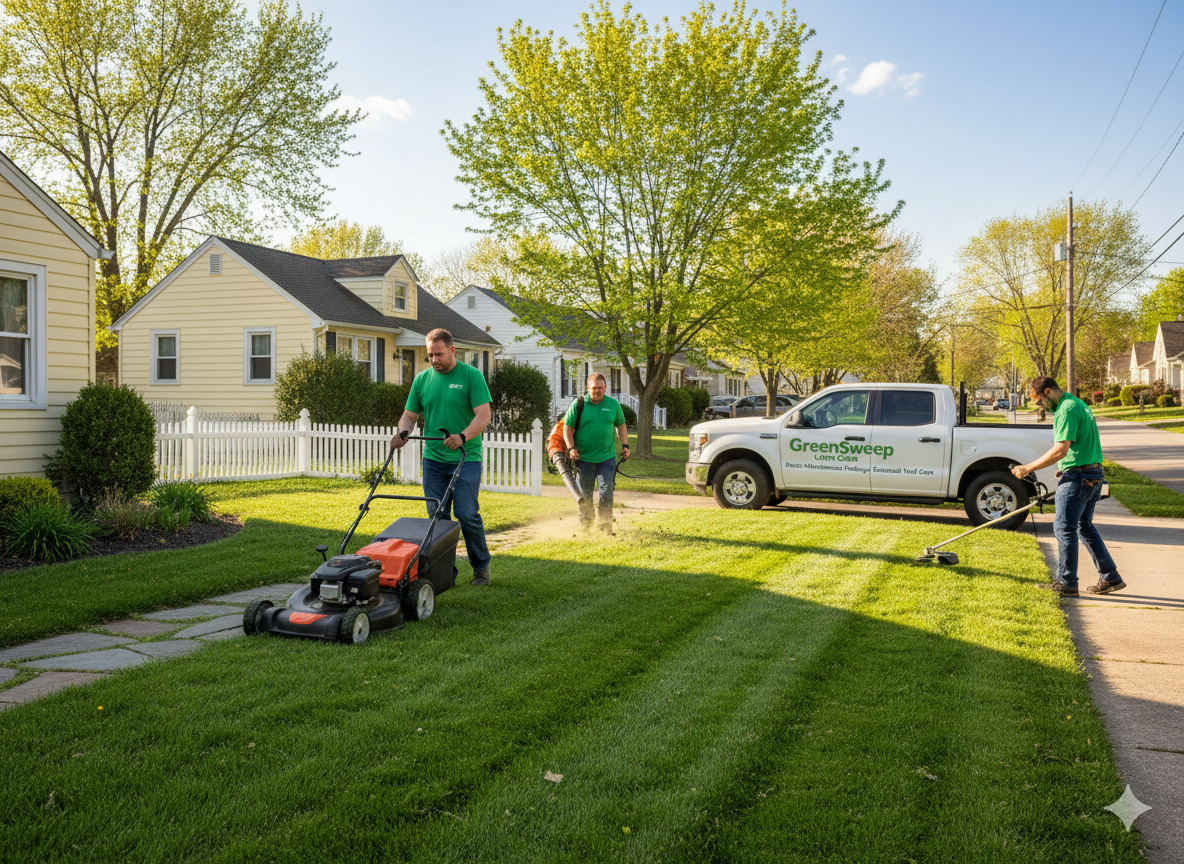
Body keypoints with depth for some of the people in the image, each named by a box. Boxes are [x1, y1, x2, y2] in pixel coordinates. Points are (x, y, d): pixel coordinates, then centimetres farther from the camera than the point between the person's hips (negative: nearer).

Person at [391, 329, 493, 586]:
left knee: (466, 514, -9)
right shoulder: (422, 379, 10)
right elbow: (410, 415, 14)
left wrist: (463, 436, -27)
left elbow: (483, 415, -11)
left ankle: (481, 566, 12)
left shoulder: (471, 376, -3)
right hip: (433, 458, 4)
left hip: (465, 458, -4)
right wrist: (402, 432, -8)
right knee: (437, 516, 4)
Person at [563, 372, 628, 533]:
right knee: (585, 494, 7)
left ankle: (605, 525, 4)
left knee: (606, 491, -6)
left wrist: (625, 445, 8)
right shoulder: (578, 404, -2)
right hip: (583, 458, -1)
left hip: (607, 458, 1)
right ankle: (585, 525, 19)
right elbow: (567, 427, 0)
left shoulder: (613, 404, 6)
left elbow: (621, 425, 19)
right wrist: (571, 448, -11)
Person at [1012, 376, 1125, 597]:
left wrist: (1028, 468, -17)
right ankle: (1110, 578, 20)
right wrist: (1065, 468, 20)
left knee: (1064, 527, -5)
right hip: (1093, 474, 10)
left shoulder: (1066, 410, -16)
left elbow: (1060, 450, -22)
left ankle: (1067, 583, -1)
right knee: (1085, 526, 17)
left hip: (1077, 476, -10)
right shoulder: (1078, 404, 17)